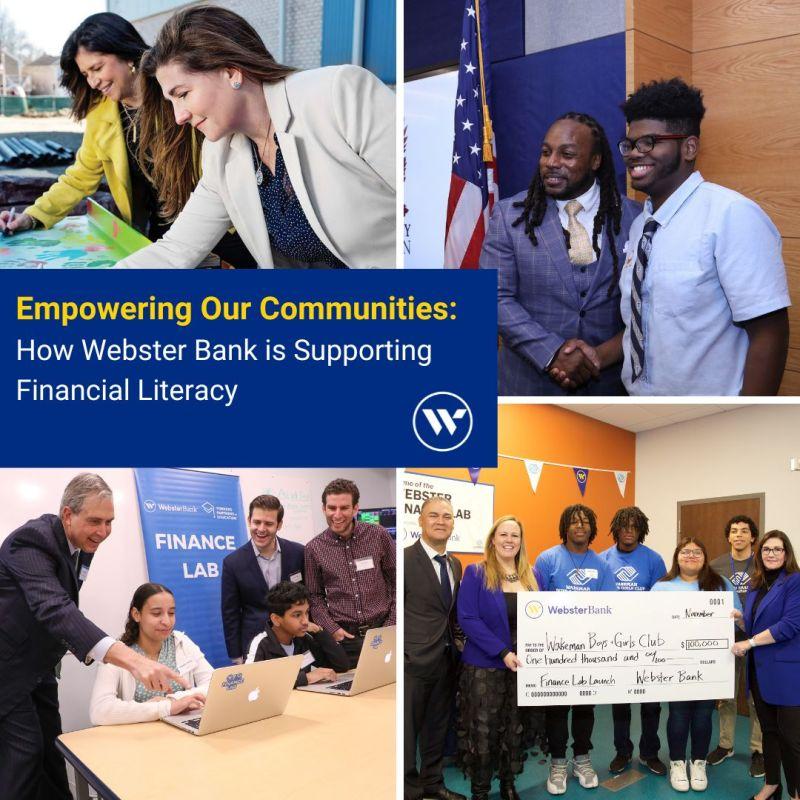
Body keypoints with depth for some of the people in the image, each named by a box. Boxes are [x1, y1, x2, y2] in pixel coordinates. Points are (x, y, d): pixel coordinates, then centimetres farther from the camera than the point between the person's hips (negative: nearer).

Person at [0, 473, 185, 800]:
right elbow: (54, 608, -44)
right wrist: (131, 659, -56)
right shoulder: (32, 540, -28)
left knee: (51, 747, 10)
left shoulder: (84, 546, 0)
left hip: (39, 667, 8)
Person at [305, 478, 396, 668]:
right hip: (343, 637, 0)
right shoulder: (314, 548, 0)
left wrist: (392, 626, -3)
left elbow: (396, 582, 4)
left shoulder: (378, 536, -2)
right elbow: (315, 597, 6)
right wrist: (332, 629, -6)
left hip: (382, 631, 0)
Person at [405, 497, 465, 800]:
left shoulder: (455, 564, 10)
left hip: (447, 660, 7)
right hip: (415, 660, -7)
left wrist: (456, 643, 7)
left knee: (438, 726, 18)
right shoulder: (406, 558, -13)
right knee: (408, 728, 5)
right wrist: (402, 654, -15)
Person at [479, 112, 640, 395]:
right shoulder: (509, 215, -4)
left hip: (606, 380, 1)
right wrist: (551, 352, -19)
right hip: (528, 380, -1)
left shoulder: (633, 217, -3)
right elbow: (496, 298, -9)